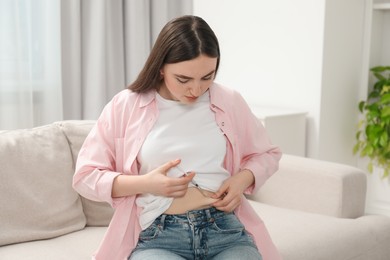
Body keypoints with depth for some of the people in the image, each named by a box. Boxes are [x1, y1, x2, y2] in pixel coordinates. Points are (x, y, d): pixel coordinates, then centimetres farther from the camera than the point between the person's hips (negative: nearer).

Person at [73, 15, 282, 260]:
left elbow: (267, 154, 24)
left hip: (226, 229, 2)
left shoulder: (230, 102, 8)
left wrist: (243, 179, 1)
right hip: (157, 237, -2)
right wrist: (145, 183, -9)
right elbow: (85, 176, 7)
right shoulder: (126, 106, 2)